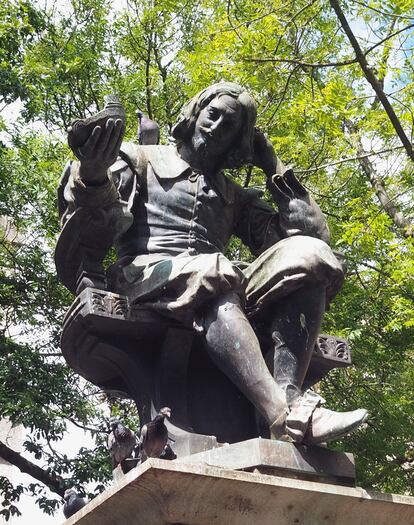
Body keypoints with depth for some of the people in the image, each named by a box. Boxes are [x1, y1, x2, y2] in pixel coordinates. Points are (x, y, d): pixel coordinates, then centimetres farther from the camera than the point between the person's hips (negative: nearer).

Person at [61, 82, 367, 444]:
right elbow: (100, 216, 0)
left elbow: (315, 234, 19)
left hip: (217, 290, 4)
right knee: (211, 274, -38)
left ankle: (289, 395, -39)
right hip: (146, 276, -4)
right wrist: (91, 176, -23)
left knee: (311, 256, -19)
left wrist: (274, 169, 20)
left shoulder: (235, 197, 29)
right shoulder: (142, 160, 20)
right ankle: (288, 417, -53)